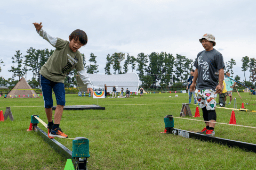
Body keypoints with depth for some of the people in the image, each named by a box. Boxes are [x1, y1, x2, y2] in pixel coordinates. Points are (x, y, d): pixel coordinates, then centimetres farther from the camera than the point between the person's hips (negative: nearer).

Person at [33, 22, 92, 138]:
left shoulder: (78, 57, -1)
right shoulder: (62, 44, -12)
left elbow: (82, 71, 3)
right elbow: (49, 38, -18)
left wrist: (88, 84, -5)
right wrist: (40, 30, -37)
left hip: (59, 79, 3)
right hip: (46, 75, -3)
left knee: (61, 103, -13)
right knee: (48, 104, -2)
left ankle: (55, 129, -11)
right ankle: (50, 125, 21)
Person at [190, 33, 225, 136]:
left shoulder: (217, 54, -4)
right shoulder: (200, 54, 17)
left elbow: (221, 70, -10)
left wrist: (220, 84, -18)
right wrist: (193, 82, 21)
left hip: (210, 86, -7)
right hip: (200, 86, 7)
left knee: (210, 108, -11)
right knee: (204, 108, 11)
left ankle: (211, 129, -11)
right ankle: (207, 127, 20)